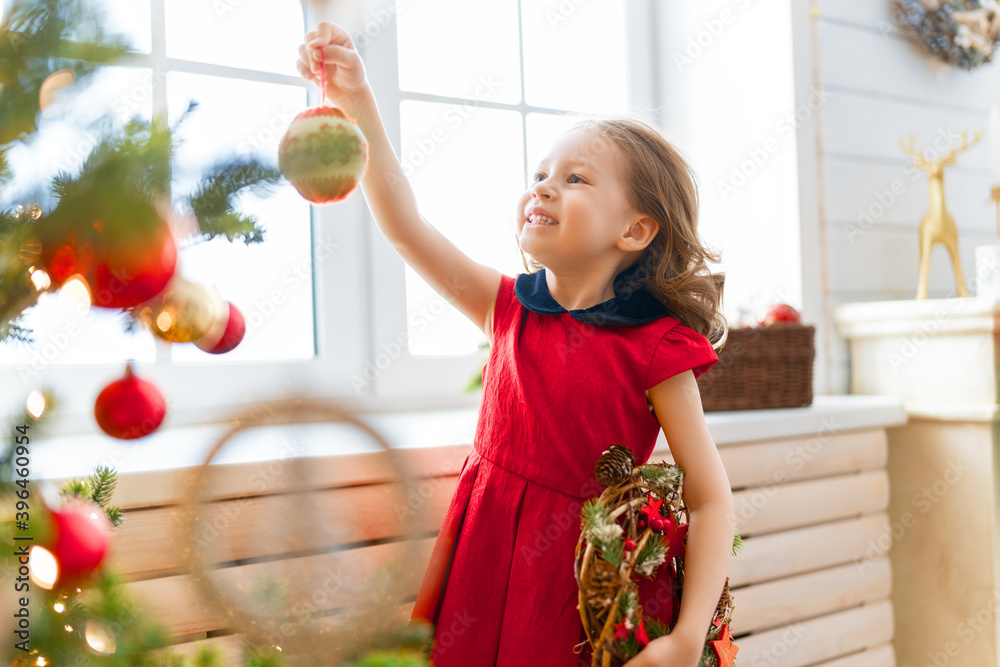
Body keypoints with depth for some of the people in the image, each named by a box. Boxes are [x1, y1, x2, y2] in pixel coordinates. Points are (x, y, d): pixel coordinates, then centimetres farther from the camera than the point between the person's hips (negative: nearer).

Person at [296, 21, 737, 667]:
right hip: (485, 564, 4)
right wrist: (359, 106, -12)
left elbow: (711, 500, -13)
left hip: (586, 575, -4)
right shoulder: (511, 308, 1)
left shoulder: (653, 348, -13)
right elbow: (405, 225, -4)